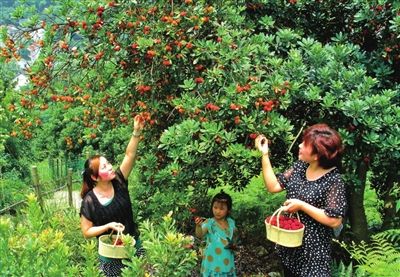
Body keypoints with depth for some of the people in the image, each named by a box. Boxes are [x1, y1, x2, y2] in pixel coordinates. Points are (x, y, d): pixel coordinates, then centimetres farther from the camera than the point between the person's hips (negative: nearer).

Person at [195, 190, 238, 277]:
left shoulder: (231, 223, -1)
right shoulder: (209, 223, -16)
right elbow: (199, 234, -34)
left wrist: (233, 244, -1)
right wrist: (198, 225, -53)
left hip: (227, 262, 4)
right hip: (212, 263, -4)